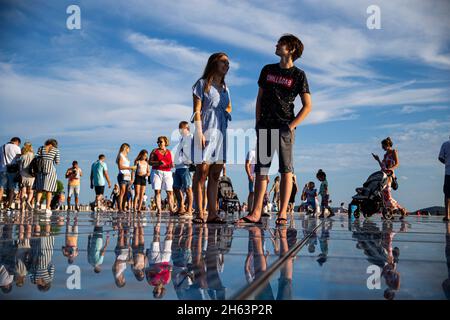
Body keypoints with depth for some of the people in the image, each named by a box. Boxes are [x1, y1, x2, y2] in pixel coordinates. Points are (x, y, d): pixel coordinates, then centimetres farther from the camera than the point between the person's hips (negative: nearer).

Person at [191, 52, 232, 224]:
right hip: (206, 130, -7)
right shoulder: (202, 84, 2)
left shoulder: (225, 88, 20)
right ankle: (200, 213, -8)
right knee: (202, 171, -8)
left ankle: (212, 213, 6)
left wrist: (227, 112, 11)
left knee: (215, 174, 4)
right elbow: (197, 110, -6)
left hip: (221, 132, 7)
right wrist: (199, 132, -15)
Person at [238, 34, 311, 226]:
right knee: (261, 170, 0)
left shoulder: (298, 75, 2)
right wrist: (258, 123, 6)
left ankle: (282, 214, -1)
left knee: (286, 170, -4)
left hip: (284, 127, -4)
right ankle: (256, 213, 0)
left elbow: (307, 106, 1)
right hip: (265, 127, 4)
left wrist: (291, 126, -9)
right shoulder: (267, 70, 14)